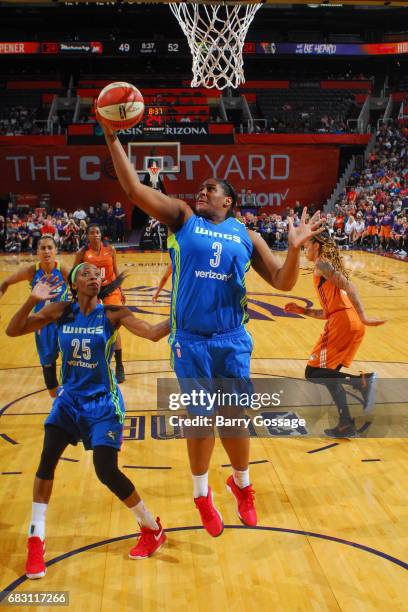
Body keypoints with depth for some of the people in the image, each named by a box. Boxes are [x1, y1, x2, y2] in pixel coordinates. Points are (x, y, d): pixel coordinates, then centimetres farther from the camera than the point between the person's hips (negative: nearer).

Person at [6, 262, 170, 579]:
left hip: (103, 401, -3)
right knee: (47, 461, -8)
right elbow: (12, 331, -7)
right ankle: (36, 541, 12)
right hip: (69, 398, 3)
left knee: (107, 472, -8)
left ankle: (153, 529, 16)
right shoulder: (60, 311, -4)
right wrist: (33, 301, -22)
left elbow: (153, 333, -22)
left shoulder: (113, 313, -12)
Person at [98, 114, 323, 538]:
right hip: (190, 340, -1)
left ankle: (242, 485, 37)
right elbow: (134, 189, -6)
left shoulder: (245, 235, 7)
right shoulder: (182, 217, 4)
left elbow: (282, 283, 3)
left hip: (233, 340, 1)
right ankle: (202, 496, 32)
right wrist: (112, 138, -11)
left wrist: (295, 247, -13)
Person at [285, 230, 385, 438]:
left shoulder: (322, 263, -1)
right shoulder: (328, 266, 26)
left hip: (343, 322, -9)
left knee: (313, 373, -2)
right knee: (327, 374, 18)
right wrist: (301, 310, 27)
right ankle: (346, 424, 18)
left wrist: (363, 317, -24)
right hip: (350, 324, 9)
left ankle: (362, 381, -15)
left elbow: (349, 287, -16)